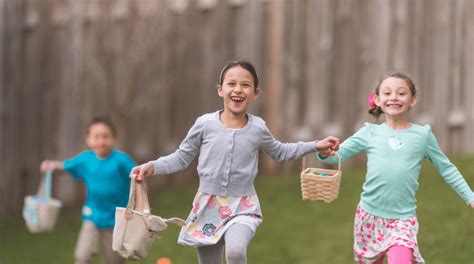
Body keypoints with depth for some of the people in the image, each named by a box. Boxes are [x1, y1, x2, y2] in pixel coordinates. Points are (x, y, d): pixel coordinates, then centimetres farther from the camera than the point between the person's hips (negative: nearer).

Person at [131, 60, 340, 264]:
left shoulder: (258, 128, -2)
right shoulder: (205, 124, -6)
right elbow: (181, 158, 4)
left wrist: (315, 146, 14)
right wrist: (152, 167, -11)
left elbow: (280, 152, 18)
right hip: (208, 207, 1)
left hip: (242, 208, -1)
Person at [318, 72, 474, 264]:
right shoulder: (370, 132, 2)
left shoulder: (422, 135, 1)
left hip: (403, 219, -2)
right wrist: (325, 153, -28)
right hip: (369, 215, 2)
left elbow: (446, 169, 10)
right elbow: (337, 154, -5)